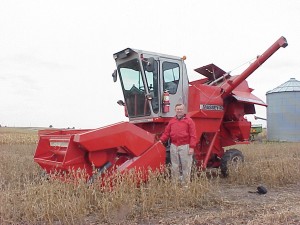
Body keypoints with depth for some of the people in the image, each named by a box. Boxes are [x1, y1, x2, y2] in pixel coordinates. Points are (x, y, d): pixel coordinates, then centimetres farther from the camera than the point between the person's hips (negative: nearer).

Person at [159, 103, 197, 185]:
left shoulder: (189, 121, -1)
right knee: (174, 166, 11)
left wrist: (192, 147, -12)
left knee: (186, 166, 1)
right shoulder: (172, 121, 11)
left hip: (185, 147, -4)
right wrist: (161, 140, -7)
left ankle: (185, 183, 11)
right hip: (174, 146, 4)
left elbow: (193, 135, -6)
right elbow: (166, 133, 9)